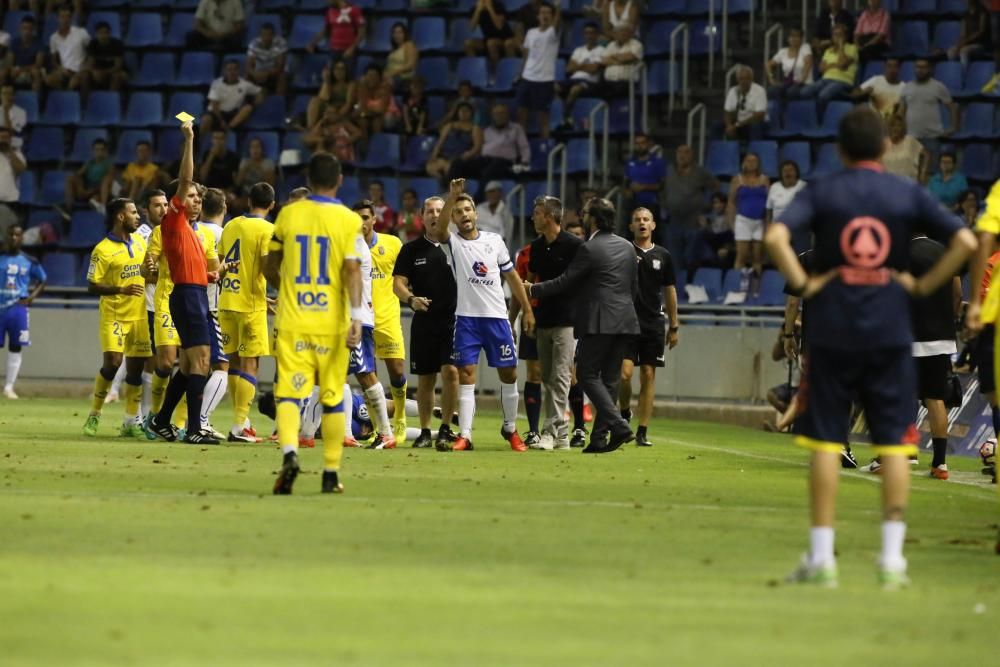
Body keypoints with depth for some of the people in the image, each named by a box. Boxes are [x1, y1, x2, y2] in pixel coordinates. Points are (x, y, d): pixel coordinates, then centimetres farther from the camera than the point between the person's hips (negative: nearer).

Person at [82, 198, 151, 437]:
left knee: (136, 368, 4)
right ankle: (94, 415, 0)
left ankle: (131, 422, 12)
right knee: (112, 362, -17)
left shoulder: (140, 241, 9)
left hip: (140, 315, 6)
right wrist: (122, 289, -22)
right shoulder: (102, 250, -11)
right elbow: (92, 286, -12)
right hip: (114, 316, -6)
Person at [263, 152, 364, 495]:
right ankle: (331, 473, 14)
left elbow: (270, 268, 13)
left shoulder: (288, 214, 4)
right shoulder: (349, 220, -3)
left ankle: (289, 452, -28)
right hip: (332, 322, 0)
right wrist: (356, 316, -16)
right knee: (333, 397, 10)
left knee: (289, 392, -3)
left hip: (292, 321, 1)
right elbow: (352, 270, -13)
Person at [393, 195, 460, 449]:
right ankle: (425, 432, 16)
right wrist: (411, 299, -16)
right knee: (425, 378, 7)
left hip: (454, 320, -2)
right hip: (424, 321, 2)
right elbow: (398, 283, 4)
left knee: (450, 371, -15)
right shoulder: (411, 249, 8)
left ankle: (446, 429, -7)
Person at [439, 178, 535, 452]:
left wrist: (527, 310, 11)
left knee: (509, 373, 7)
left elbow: (511, 276, 13)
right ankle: (464, 435, -8)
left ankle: (510, 429, 24)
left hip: (497, 317, 2)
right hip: (466, 318, -2)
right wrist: (451, 196, -38)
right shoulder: (454, 242, -1)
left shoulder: (495, 241, 6)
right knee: (466, 374, -7)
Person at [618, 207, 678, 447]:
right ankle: (624, 413, 16)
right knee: (624, 373, -13)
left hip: (654, 325, 3)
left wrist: (674, 326, 13)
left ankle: (642, 431, 6)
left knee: (648, 376, 1)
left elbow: (670, 291, 14)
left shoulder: (663, 256, 9)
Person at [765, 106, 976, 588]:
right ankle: (892, 557, 0)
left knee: (826, 443, 4)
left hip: (832, 331, 0)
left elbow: (776, 237, -15)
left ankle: (821, 557, 3)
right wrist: (924, 286, 2)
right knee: (894, 443, 4)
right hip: (891, 331, 0)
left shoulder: (821, 194, 2)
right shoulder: (908, 195, 4)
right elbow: (965, 241, -3)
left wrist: (802, 284, -7)